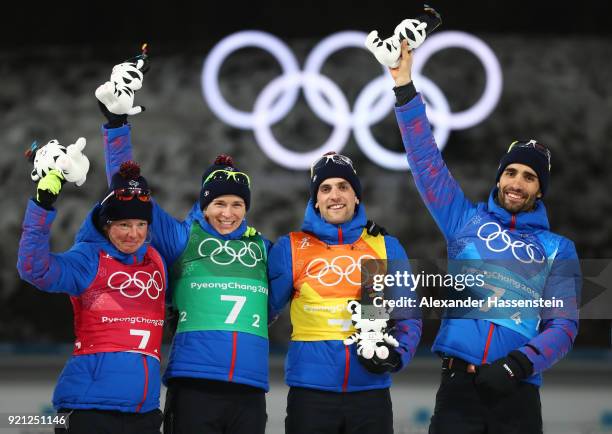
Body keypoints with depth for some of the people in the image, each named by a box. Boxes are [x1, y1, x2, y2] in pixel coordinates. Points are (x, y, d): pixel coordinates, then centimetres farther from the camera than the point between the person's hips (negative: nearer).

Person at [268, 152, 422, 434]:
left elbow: (408, 315, 9)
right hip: (310, 392, -1)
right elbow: (263, 309, 5)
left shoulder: (386, 248, 9)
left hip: (371, 391, 2)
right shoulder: (291, 248, 5)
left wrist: (397, 355, -8)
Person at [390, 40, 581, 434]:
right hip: (459, 385, 0)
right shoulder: (468, 220, 13)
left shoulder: (558, 249, 11)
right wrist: (405, 84, 2)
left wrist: (517, 365, -13)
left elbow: (564, 323, 3)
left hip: (517, 393, 0)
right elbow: (426, 159, 9)